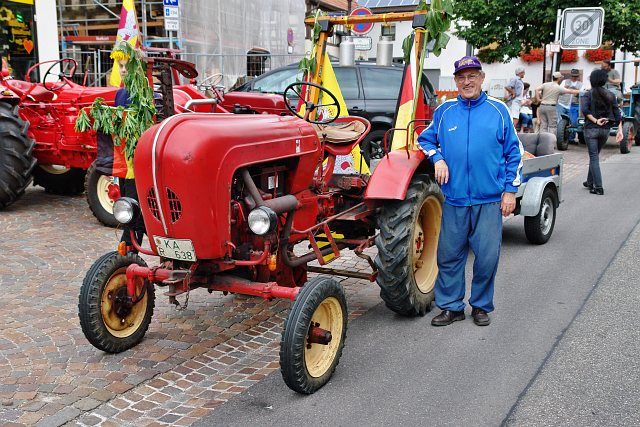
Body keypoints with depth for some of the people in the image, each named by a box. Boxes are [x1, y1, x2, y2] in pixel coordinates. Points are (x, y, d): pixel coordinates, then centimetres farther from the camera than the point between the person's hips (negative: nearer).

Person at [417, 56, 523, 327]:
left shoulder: (498, 110, 4)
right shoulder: (444, 111, 7)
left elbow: (513, 153, 6)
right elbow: (425, 140, 20)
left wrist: (510, 190, 1)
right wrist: (437, 158, 0)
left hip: (489, 200, -1)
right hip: (454, 198, 1)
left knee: (487, 256, 2)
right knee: (449, 255, 6)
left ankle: (481, 306, 21)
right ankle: (451, 306, 20)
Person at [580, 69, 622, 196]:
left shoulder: (588, 94, -5)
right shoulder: (610, 95, 6)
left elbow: (585, 110, -22)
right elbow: (617, 113, 1)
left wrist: (595, 121, -16)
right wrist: (620, 129, 4)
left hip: (591, 129, -4)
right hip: (605, 129, 5)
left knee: (594, 157, -2)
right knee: (594, 156, 20)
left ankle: (598, 187, -8)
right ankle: (590, 182, 31)